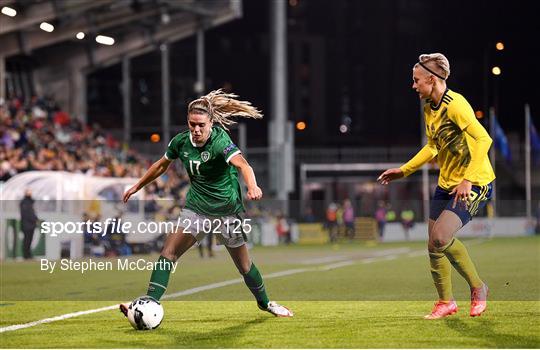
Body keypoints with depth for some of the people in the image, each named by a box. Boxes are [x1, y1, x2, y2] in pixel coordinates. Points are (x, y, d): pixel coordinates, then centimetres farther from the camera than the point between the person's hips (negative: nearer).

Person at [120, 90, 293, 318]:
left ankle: (265, 302, 33)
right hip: (196, 209, 4)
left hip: (227, 211, -4)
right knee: (168, 253, -14)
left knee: (244, 265, 7)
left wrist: (252, 186, -61)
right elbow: (162, 165, 14)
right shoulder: (181, 141, -6)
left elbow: (241, 164, -41)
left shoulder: (220, 141, -23)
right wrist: (137, 187, 22)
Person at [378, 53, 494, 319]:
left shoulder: (455, 105, -20)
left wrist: (468, 180, -31)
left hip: (473, 185, -9)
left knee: (439, 238, -21)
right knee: (434, 243, 7)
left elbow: (483, 139, -28)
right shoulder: (429, 108, 9)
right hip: (446, 184, 9)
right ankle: (446, 302, 24)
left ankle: (477, 287, 3)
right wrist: (404, 170, 23)